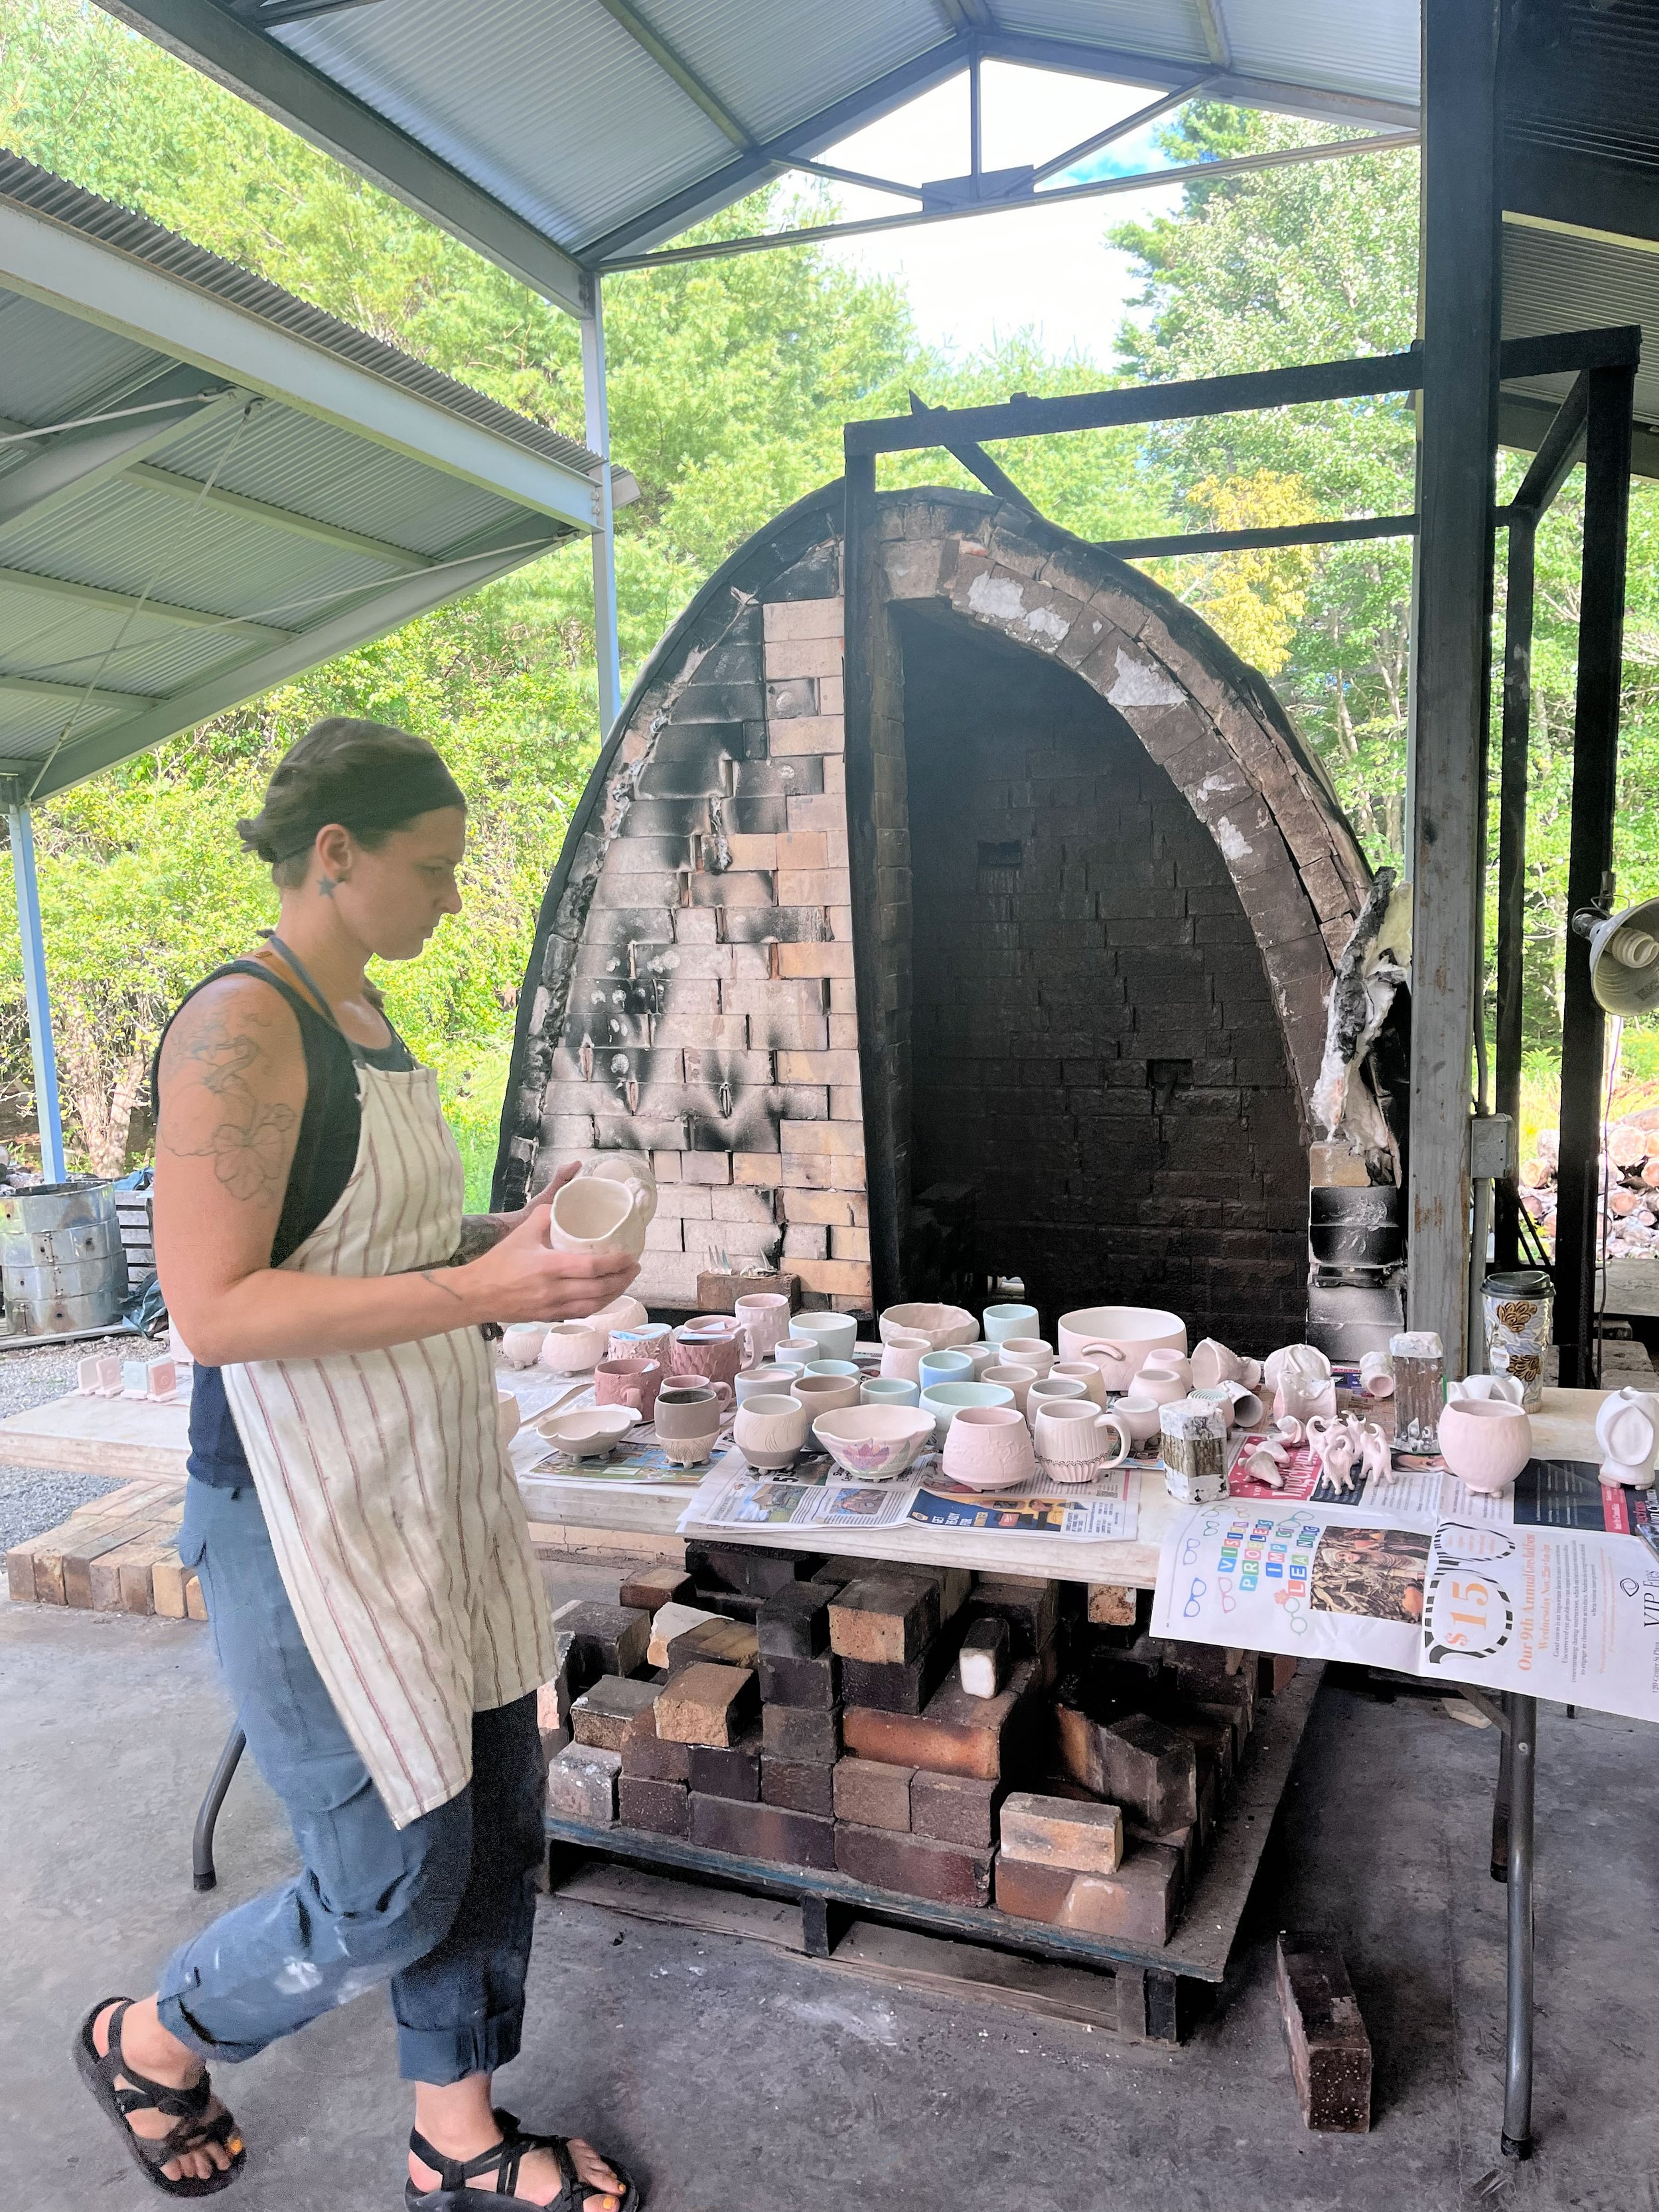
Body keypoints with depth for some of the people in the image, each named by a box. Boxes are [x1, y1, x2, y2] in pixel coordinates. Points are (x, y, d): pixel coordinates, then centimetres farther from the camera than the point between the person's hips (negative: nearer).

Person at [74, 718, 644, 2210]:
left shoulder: (366, 1014, 10)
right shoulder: (241, 1028, -18)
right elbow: (216, 1306, -24)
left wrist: (517, 1236, 3)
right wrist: (480, 1289, -27)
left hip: (438, 1484, 9)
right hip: (307, 1516, -9)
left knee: (494, 1821, 16)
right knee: (393, 1892, 5)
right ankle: (150, 2043, 35)